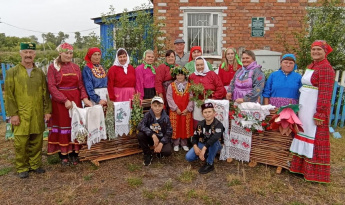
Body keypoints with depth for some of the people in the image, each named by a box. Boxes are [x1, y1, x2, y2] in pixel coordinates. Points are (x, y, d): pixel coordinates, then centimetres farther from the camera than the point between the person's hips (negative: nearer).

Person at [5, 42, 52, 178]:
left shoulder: (40, 73, 10)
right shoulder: (12, 72, 1)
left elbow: (45, 93, 10)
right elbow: (8, 95, -3)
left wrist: (47, 110, 4)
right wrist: (13, 113, -9)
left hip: (38, 115, 3)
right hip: (21, 115, -2)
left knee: (36, 141, 10)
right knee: (21, 142, 3)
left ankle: (35, 164, 25)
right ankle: (22, 168, 18)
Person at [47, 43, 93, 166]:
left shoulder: (76, 67, 10)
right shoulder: (53, 67, -1)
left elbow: (81, 85, 8)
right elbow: (52, 87, -9)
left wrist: (85, 98, -9)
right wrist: (65, 100, -18)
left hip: (75, 100, 4)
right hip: (60, 101, -3)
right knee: (62, 125, 2)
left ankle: (74, 153, 13)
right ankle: (63, 155, 12)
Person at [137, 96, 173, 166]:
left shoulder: (166, 118, -13)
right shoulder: (148, 115, -14)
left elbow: (168, 133, -12)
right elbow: (140, 126, -28)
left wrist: (161, 143, -27)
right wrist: (153, 135, -38)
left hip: (162, 139, -1)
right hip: (150, 138, 1)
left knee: (167, 151, -30)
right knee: (140, 135, -28)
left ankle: (159, 151, 11)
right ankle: (148, 155, -5)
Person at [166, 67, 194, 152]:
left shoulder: (189, 86, 3)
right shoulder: (171, 86, 0)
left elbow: (191, 98, -1)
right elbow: (169, 98, -6)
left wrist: (188, 109, -10)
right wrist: (176, 108, -12)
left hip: (186, 111, 1)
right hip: (175, 111, -1)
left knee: (185, 127, 7)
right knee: (175, 127, 5)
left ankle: (184, 143, 22)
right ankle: (176, 144, 19)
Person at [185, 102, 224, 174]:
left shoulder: (218, 124, -25)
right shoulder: (200, 124, -7)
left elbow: (215, 137, -44)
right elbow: (195, 137, 1)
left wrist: (204, 149, -51)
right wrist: (195, 147, -19)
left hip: (215, 146, -4)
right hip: (201, 145, 5)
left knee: (213, 140, -39)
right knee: (188, 157, -13)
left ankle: (209, 164, -21)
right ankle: (206, 155, 12)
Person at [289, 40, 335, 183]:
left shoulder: (325, 68, -12)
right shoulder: (310, 66, 14)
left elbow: (325, 93, -17)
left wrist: (320, 114, -19)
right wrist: (299, 107, 12)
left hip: (315, 108, -8)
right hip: (304, 107, 9)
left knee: (314, 138, 0)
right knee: (303, 134, 14)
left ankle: (316, 172, 15)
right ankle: (301, 166, 28)